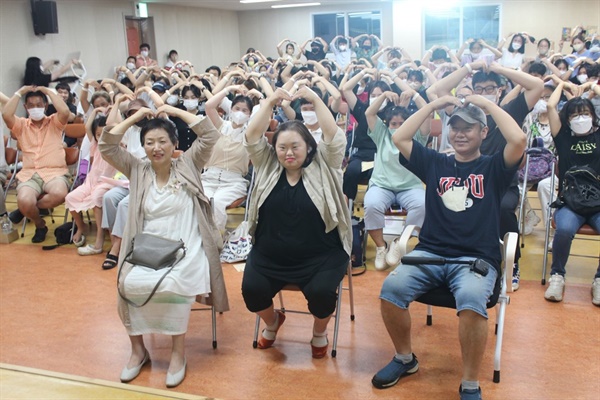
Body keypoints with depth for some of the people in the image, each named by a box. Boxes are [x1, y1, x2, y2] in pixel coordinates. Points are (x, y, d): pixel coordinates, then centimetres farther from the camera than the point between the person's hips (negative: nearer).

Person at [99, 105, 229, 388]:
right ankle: (138, 348, -5)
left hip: (185, 248, -2)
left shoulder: (188, 165, 6)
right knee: (130, 282, -28)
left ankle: (178, 351, -13)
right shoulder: (138, 170, 11)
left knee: (172, 284, -34)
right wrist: (135, 117, 5)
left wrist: (175, 111, 2)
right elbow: (106, 147, 4)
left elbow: (210, 134, -3)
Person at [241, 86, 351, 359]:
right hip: (269, 255, 3)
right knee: (251, 289, -18)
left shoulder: (323, 166, 0)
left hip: (320, 256, -2)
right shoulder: (267, 165, 6)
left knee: (322, 293, -26)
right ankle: (272, 321, 19)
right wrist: (270, 101, -8)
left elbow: (335, 137, -12)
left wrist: (315, 99, -12)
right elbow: (252, 137, -3)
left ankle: (319, 331, 12)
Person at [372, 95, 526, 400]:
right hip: (429, 252, 3)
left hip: (477, 258, -3)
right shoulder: (435, 163, 16)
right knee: (391, 288, -24)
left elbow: (518, 140, -11)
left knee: (472, 300, -35)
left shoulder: (493, 167, 8)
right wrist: (434, 105, 10)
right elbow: (399, 138, 10)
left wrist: (488, 104, 0)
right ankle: (405, 358, 2)